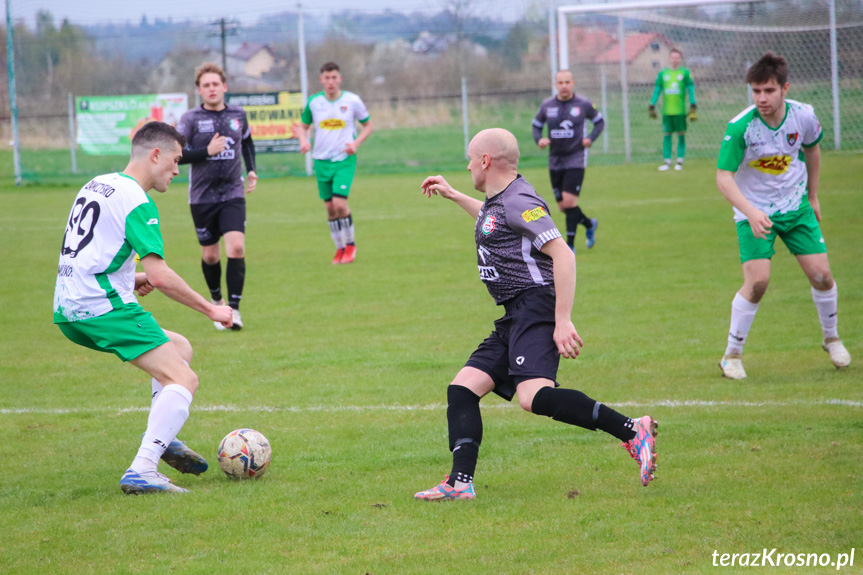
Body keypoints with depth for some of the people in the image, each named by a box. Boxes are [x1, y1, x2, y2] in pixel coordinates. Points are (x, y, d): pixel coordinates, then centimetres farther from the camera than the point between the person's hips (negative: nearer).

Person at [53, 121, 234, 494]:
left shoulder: (96, 185, 18)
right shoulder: (135, 201, -11)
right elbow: (160, 275, -18)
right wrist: (211, 310, -8)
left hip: (68, 311, 10)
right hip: (103, 308, -10)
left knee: (180, 348, 21)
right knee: (183, 380, -13)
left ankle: (162, 438, 8)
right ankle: (142, 471, -25)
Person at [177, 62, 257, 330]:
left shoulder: (238, 115, 4)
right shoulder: (191, 119, -6)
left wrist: (251, 170, 12)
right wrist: (207, 151, -19)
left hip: (233, 195, 1)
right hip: (202, 197, -1)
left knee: (236, 248, -17)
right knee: (210, 255, 9)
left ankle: (234, 308, -14)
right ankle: (216, 301, 34)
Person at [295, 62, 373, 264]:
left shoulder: (352, 101, -5)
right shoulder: (313, 102, 1)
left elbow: (368, 125, 7)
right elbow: (303, 126, 15)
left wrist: (356, 143, -10)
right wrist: (303, 140, -7)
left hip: (345, 159, -3)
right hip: (322, 160, 3)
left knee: (339, 203, -16)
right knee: (330, 207, 5)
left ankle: (350, 244, 4)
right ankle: (340, 248, 20)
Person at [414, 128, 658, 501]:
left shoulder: (519, 202, -11)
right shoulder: (497, 200, 20)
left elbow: (563, 254, -20)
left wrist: (563, 321, -25)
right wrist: (453, 195, 51)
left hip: (536, 308, -11)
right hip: (515, 318, 11)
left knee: (534, 397, -29)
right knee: (462, 389, 4)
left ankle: (632, 432, -29)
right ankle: (460, 483, 0)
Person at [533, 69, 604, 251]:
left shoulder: (583, 105, -5)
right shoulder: (547, 106, 1)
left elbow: (599, 121, 9)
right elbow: (536, 125, 14)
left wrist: (591, 138, -8)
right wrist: (538, 139, -6)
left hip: (576, 159, -4)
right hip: (555, 161, 4)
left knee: (569, 201, -15)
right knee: (563, 207, 8)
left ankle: (570, 245, -7)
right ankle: (590, 224, 37)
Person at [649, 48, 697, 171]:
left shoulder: (685, 73, 3)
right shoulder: (663, 74, 10)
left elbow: (691, 90, 3)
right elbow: (657, 90, 14)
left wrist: (693, 107, -4)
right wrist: (652, 106, 10)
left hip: (680, 110, -2)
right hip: (666, 111, 2)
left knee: (681, 134, 0)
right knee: (666, 135, 1)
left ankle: (680, 161, 6)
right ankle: (667, 161, 5)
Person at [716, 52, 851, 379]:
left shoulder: (803, 116, -11)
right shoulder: (740, 127, -23)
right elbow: (723, 177, -23)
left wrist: (812, 197, 19)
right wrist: (750, 212, -37)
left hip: (795, 206, 3)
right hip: (754, 211, -3)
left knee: (821, 275, -3)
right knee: (758, 281, -18)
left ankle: (831, 338, 26)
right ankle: (732, 355, -1)